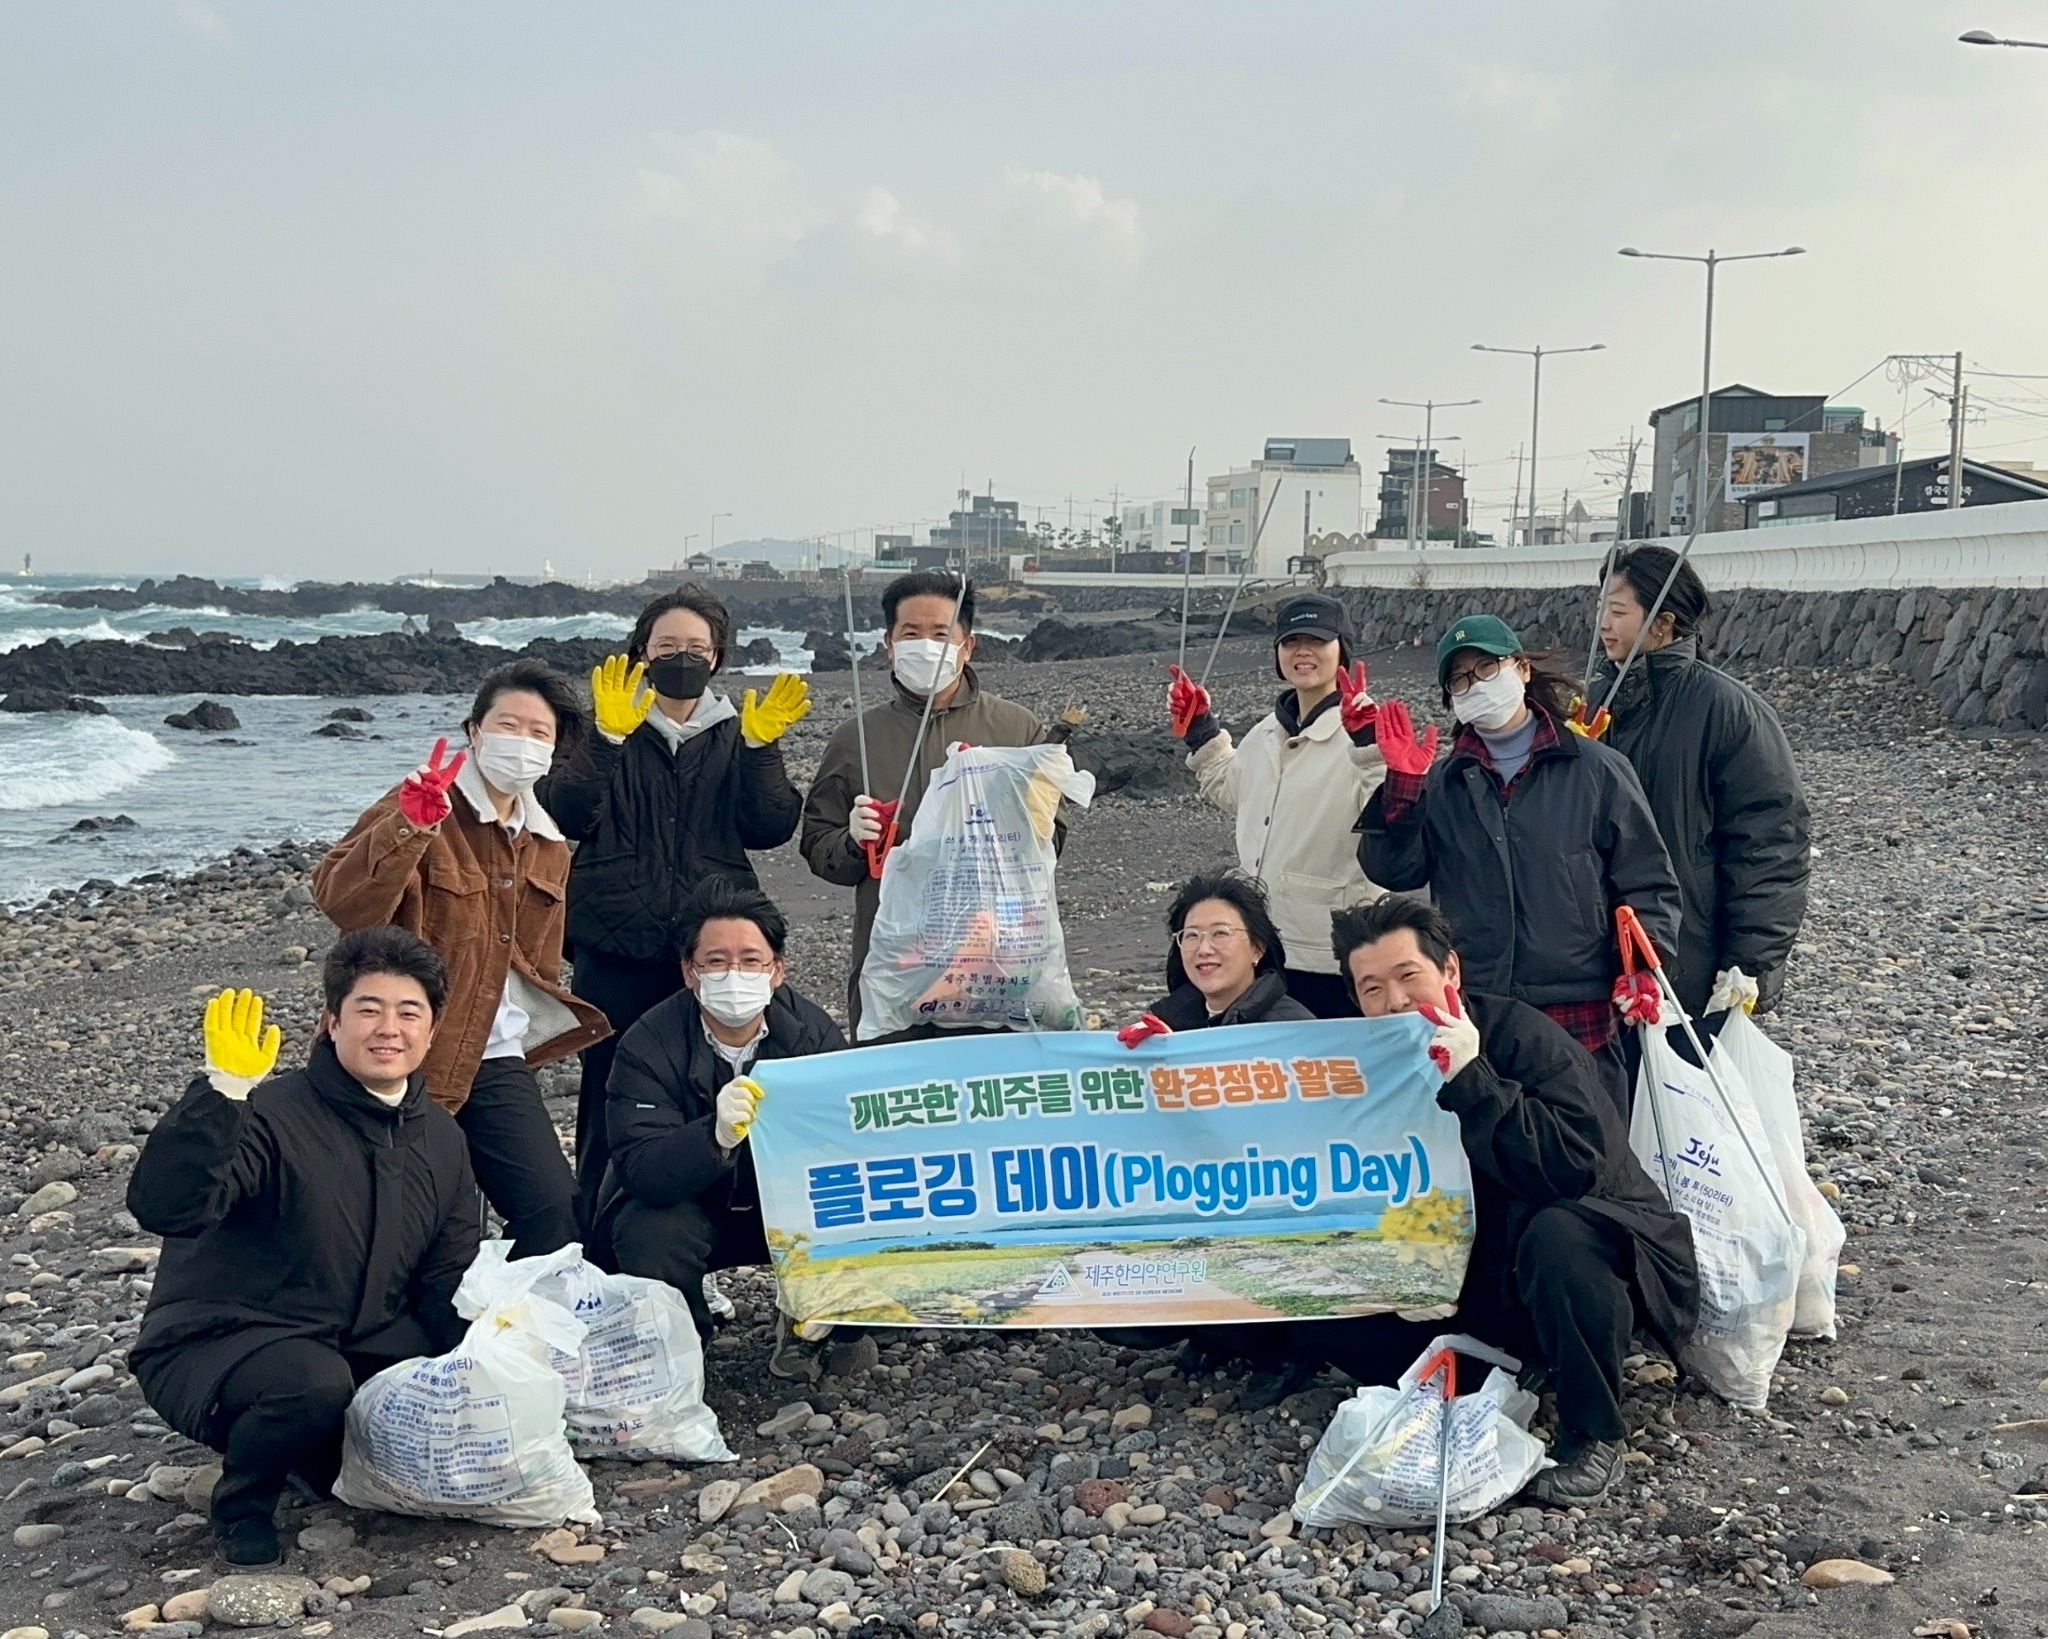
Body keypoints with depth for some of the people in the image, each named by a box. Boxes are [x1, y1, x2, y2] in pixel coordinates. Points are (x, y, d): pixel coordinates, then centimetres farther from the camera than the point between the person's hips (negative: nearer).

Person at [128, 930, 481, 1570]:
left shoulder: (441, 1137, 6)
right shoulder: (272, 1115, -16)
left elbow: (449, 1285, 12)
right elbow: (162, 1208, -33)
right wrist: (223, 1092, -42)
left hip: (359, 1351, 7)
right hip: (214, 1348, -7)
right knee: (314, 1384, -37)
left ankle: (323, 1458, 16)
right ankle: (242, 1510, -5)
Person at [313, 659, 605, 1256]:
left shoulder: (547, 848, 14)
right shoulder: (419, 808, -8)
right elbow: (341, 901, -24)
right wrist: (409, 826, -35)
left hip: (493, 1062, 6)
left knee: (557, 1212, -4)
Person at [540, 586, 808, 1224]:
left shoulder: (737, 732, 12)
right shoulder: (611, 725, 7)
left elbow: (769, 829, -1)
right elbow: (567, 816, -9)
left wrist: (761, 747, -14)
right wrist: (609, 738, -21)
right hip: (617, 947, -1)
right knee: (610, 1102, -2)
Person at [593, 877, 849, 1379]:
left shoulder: (813, 1032, -12)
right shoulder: (649, 1045, -21)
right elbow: (639, 1171, -32)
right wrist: (716, 1135, -53)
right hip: (679, 1201, -2)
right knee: (654, 1234, -35)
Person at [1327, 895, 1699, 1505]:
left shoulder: (1521, 1033, -21)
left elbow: (1575, 1164, -36)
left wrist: (1470, 1081, -37)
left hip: (1587, 1243, -5)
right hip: (1478, 1282, 5)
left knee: (1556, 1235, -39)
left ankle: (1594, 1434, -18)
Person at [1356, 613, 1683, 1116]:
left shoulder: (1596, 769, 4)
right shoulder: (1441, 783, 11)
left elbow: (1647, 881, 4)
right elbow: (1393, 870, 0)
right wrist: (1402, 786, -11)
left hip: (1580, 1018, -2)